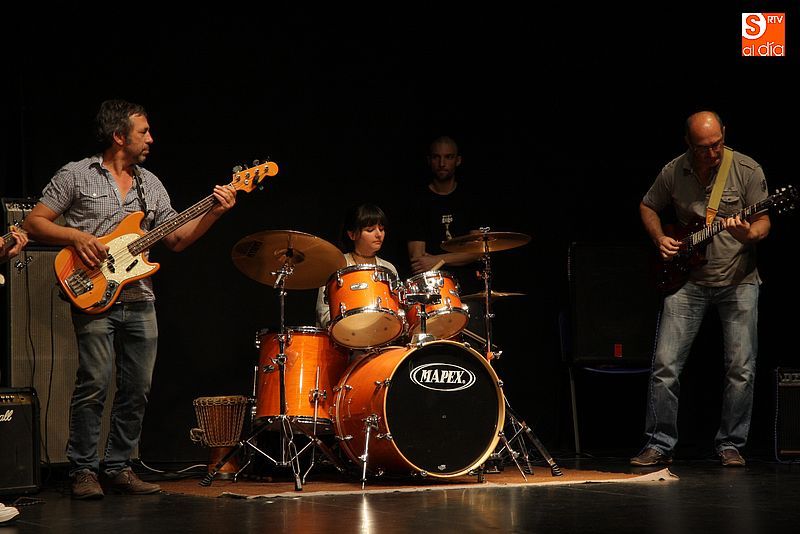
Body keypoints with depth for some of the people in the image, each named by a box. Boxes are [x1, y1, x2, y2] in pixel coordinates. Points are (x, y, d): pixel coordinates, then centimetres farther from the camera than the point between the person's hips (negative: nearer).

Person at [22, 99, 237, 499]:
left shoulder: (150, 184, 16)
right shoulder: (76, 175, 1)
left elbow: (176, 239, 13)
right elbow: (34, 222, 0)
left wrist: (214, 211, 0)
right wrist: (75, 236, -14)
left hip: (140, 300, 5)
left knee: (137, 389, 4)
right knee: (94, 384, -10)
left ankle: (119, 468, 14)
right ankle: (84, 471, -1)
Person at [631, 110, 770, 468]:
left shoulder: (747, 170, -7)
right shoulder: (673, 173, -1)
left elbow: (763, 222, -4)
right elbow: (647, 206, 16)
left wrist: (749, 234, -26)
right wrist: (660, 239, -1)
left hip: (738, 280, -1)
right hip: (688, 280, 1)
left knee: (741, 368, -5)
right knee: (665, 364, -6)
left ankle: (730, 445, 9)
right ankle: (659, 445, 4)